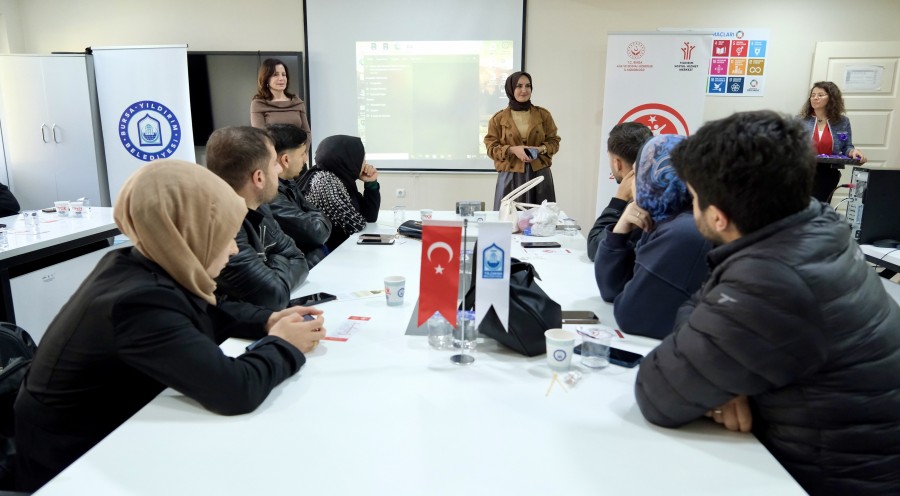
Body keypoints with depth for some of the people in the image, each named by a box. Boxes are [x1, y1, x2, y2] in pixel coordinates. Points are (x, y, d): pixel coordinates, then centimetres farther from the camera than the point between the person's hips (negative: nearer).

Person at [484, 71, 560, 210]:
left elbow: (554, 141, 10)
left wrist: (541, 149, -12)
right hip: (510, 177, -1)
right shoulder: (498, 118, 2)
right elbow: (491, 147, 1)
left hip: (540, 174, 1)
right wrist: (512, 150, -15)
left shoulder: (543, 114, 5)